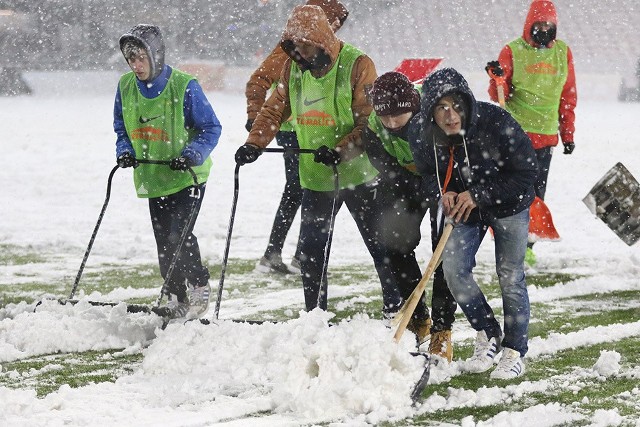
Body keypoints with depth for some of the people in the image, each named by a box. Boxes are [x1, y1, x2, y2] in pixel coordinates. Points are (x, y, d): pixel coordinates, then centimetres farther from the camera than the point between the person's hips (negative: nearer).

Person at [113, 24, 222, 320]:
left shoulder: (184, 86, -18)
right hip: (153, 179, 5)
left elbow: (211, 128, -10)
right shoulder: (126, 86, -2)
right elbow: (121, 128, 14)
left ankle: (200, 289, 1)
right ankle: (177, 300, 20)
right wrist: (125, 151, -6)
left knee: (179, 235, -18)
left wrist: (191, 154, -24)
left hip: (188, 177, -5)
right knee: (164, 243, 7)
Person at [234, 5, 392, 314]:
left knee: (382, 248, 1)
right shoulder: (294, 68, 3)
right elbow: (275, 108, 10)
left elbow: (370, 121, -17)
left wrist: (340, 151, -29)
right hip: (315, 176, 5)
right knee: (311, 253, 7)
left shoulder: (357, 65, -14)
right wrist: (254, 143, -6)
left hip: (358, 174, -5)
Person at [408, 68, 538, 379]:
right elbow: (427, 174, 1)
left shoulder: (495, 123, -33)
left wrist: (479, 195, -26)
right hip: (463, 207, 4)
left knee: (510, 277, -1)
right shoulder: (420, 132, -20)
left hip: (508, 205, -4)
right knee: (454, 268, -8)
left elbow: (526, 171, -22)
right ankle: (488, 336, 12)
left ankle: (515, 353, 14)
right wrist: (442, 194, -21)